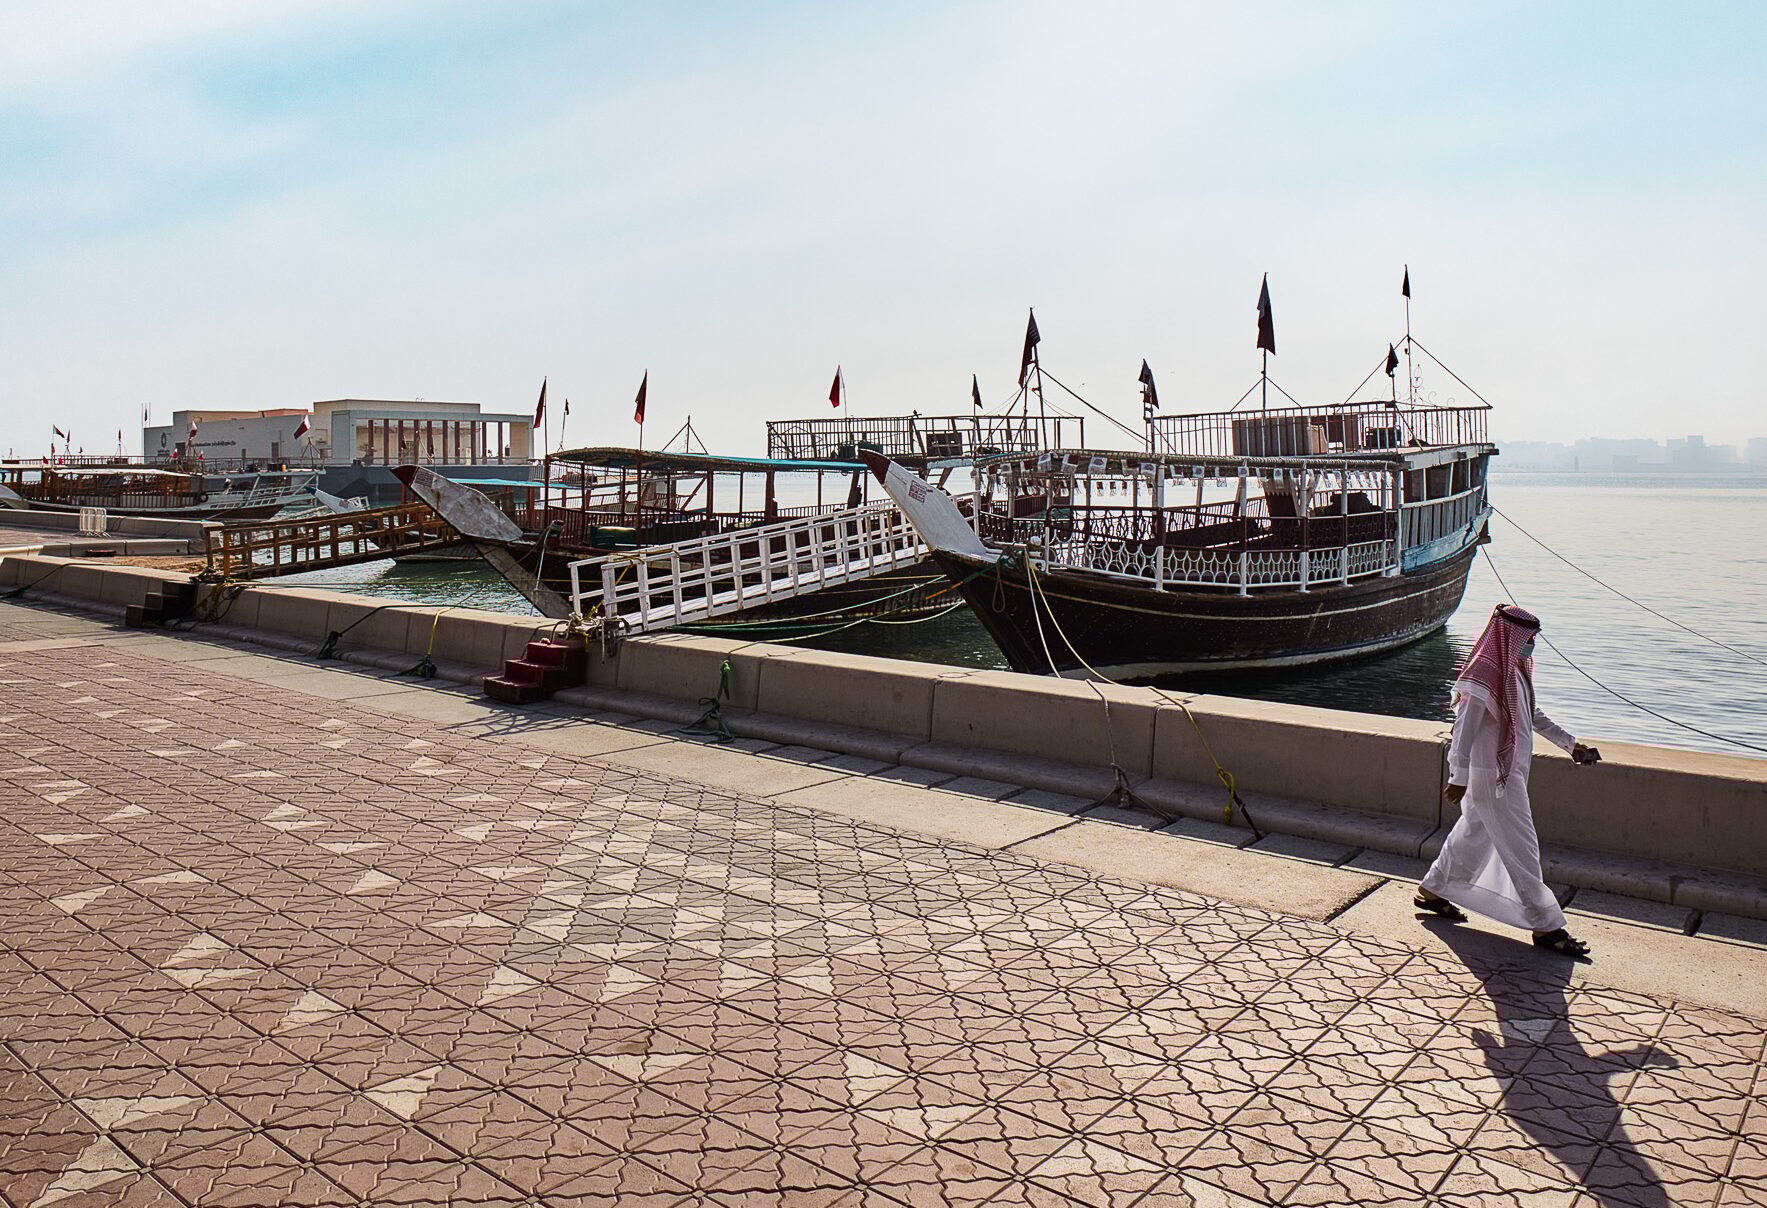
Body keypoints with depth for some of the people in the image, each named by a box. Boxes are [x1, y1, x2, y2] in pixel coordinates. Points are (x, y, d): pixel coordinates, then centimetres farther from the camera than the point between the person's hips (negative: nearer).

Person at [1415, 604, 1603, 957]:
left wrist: (1571, 744, 19)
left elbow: (1533, 715, 20)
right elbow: (1464, 729, -22)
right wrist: (1459, 777, -22)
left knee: (1474, 833, 20)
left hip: (1508, 772, 10)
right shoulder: (1485, 676, -22)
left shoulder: (1514, 670, 7)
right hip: (1493, 775, -10)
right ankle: (1546, 926, 5)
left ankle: (1433, 891, 34)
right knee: (1521, 847, -3)